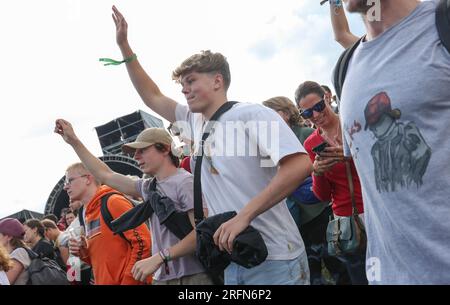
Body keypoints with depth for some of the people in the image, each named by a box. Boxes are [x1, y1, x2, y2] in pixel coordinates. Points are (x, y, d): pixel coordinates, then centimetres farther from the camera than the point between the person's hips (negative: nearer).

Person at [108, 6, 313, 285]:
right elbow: (152, 97, 26)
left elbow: (300, 165, -23)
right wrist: (124, 46, 19)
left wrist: (244, 215, -25)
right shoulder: (194, 122, 13)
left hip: (274, 262, -7)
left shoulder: (252, 115, -10)